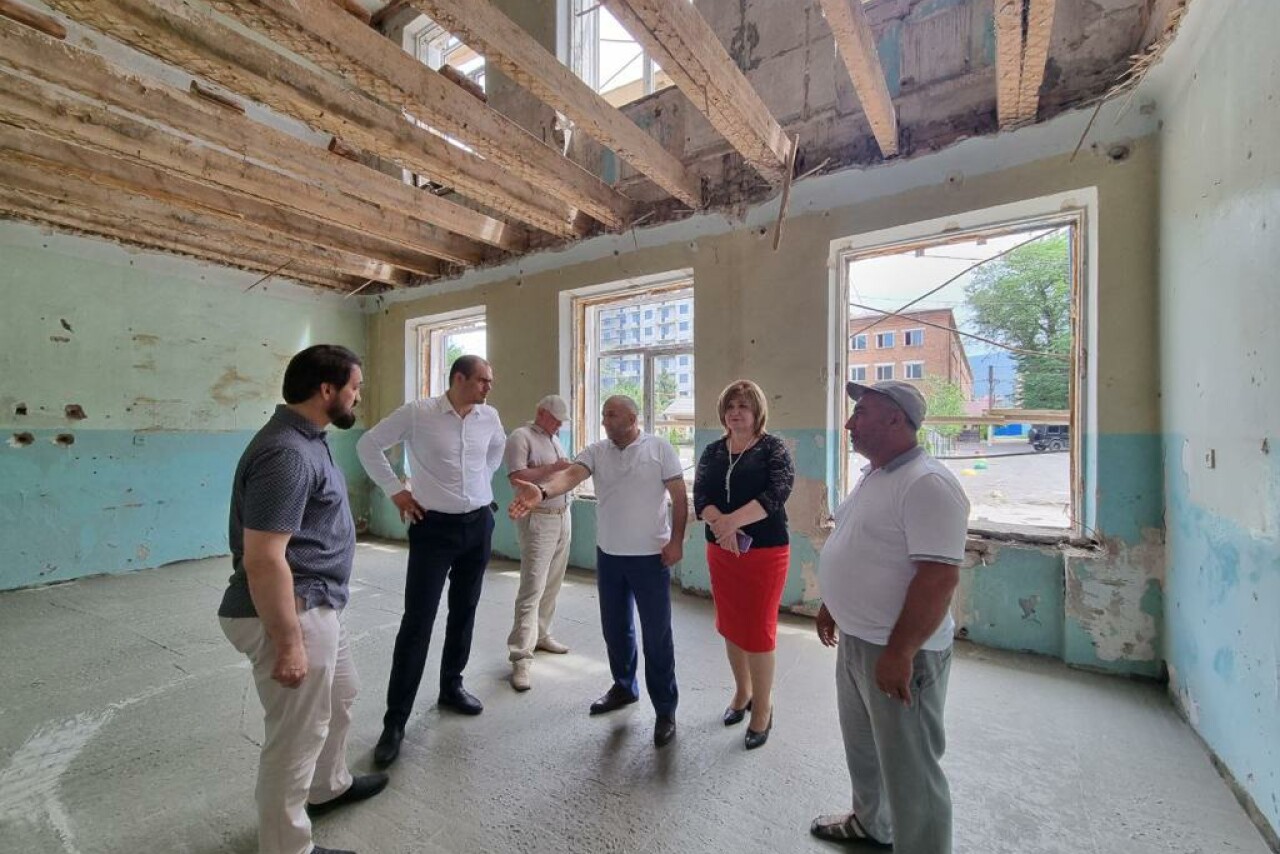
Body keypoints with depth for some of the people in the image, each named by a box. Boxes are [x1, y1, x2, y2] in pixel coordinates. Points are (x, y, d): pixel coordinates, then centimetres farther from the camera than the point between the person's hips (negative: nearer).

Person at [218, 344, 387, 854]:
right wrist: (288, 643, -22)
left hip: (318, 606, 11)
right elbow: (263, 559, -28)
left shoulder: (306, 439, 7)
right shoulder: (287, 453, -26)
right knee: (296, 736, 9)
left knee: (340, 695, 28)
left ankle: (329, 786, 51)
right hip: (292, 614, -11)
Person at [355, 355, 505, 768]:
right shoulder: (417, 413, -12)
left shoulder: (490, 417, 1)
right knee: (417, 621, -1)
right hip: (434, 526, -4)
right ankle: (395, 721, 14)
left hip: (479, 524, 5)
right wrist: (395, 490, -5)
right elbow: (369, 445, -2)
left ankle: (451, 687, 36)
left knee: (464, 613, 16)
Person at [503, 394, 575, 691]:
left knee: (551, 585, 14)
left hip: (562, 517, 8)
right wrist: (552, 468, -19)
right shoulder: (520, 437, -8)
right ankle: (521, 658, -3)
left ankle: (540, 634, 30)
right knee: (532, 589, -8)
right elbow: (517, 477, -19)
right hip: (538, 520, -8)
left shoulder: (554, 440, 18)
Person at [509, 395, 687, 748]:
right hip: (609, 555, 4)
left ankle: (665, 709, 22)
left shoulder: (660, 449, -8)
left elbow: (679, 497, -6)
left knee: (657, 634, 5)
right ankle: (623, 687, 42)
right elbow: (571, 475, -18)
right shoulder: (596, 451, 0)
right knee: (614, 628, 19)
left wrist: (676, 540, -12)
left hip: (650, 556, -4)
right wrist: (543, 491, -39)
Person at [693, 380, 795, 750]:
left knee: (758, 630, 4)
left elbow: (776, 494, -20)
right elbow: (700, 496, -5)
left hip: (765, 551, -4)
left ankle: (762, 708, 25)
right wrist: (719, 524, -24)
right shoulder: (712, 452, 6)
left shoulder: (773, 449, -6)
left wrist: (732, 520, -29)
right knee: (730, 625, 16)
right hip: (720, 550, 5)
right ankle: (742, 692, 38)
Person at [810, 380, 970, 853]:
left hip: (898, 651, -9)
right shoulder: (871, 476, 8)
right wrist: (833, 606, 20)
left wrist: (899, 652, -26)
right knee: (863, 745, 26)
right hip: (855, 639, 10)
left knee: (908, 766, 8)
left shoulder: (926, 483, -22)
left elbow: (939, 576, -27)